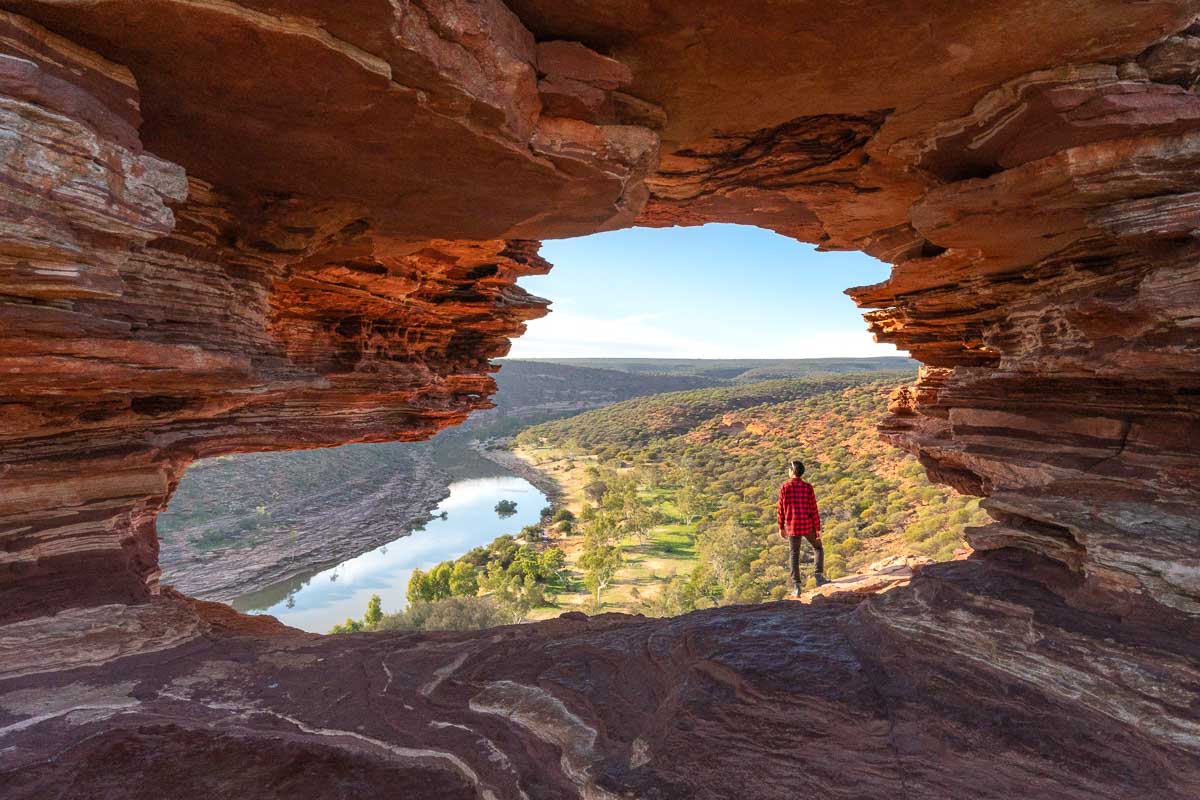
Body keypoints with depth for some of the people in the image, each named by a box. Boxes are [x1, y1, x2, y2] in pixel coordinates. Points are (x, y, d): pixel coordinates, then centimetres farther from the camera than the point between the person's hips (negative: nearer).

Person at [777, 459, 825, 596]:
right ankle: (819, 576, 6)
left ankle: (796, 587, 6)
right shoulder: (808, 487, -6)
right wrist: (818, 528, -2)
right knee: (818, 549, 20)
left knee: (794, 555, 8)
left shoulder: (784, 487, -5)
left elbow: (781, 509, -2)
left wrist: (781, 527, 9)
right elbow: (813, 509, -7)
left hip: (792, 526, 1)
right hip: (808, 525, -1)